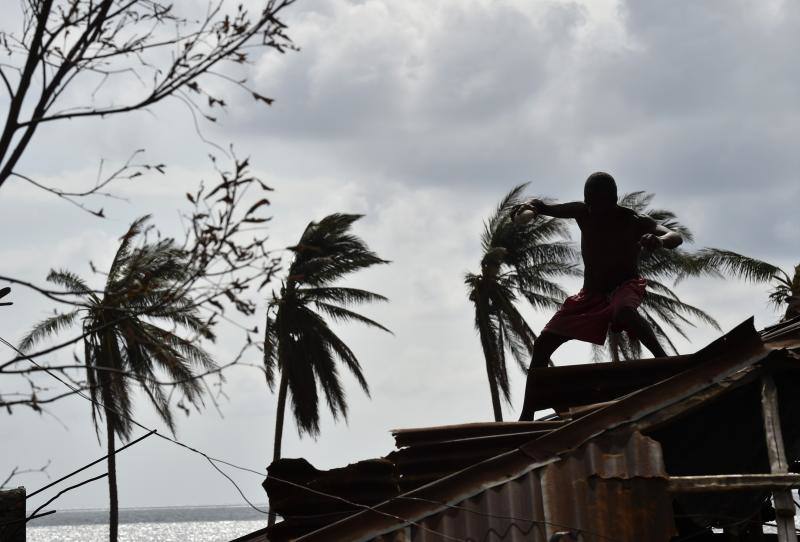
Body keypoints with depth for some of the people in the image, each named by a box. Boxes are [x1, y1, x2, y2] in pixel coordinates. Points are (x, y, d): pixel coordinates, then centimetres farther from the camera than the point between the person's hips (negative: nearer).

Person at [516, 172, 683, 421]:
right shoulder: (582, 212, -4)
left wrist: (659, 241, -55)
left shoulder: (634, 222, -17)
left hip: (625, 286, -5)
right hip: (591, 294, 5)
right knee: (542, 344, -2)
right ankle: (526, 416, 1)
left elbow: (676, 237, -30)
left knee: (622, 311, -44)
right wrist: (529, 206, -22)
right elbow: (544, 207, 4)